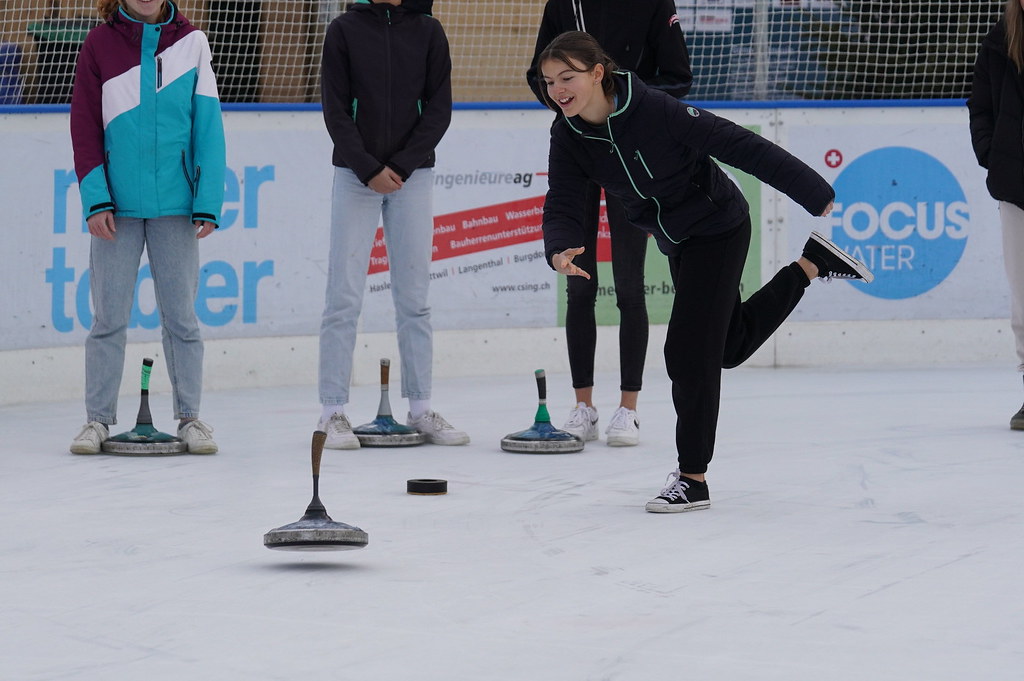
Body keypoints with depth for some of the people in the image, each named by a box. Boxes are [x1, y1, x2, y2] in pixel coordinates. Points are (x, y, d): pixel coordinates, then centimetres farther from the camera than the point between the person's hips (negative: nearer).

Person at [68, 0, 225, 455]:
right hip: (117, 204, 0)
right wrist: (96, 200, -7)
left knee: (181, 315, 6)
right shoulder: (100, 44, 1)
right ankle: (98, 419, 10)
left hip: (175, 204, 0)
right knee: (109, 318, 3)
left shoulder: (191, 42, 2)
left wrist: (208, 203, -4)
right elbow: (85, 127, 1)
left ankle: (189, 416, 13)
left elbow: (207, 125, 1)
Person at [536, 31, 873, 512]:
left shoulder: (656, 111, -30)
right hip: (676, 244, 8)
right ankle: (813, 264, 37)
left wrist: (815, 196, -25)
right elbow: (562, 206, -14)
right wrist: (560, 250, -38)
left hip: (718, 229, -8)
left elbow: (742, 147, -27)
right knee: (732, 344, 22)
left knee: (689, 347, -12)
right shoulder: (569, 137, -11)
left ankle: (692, 477, -1)